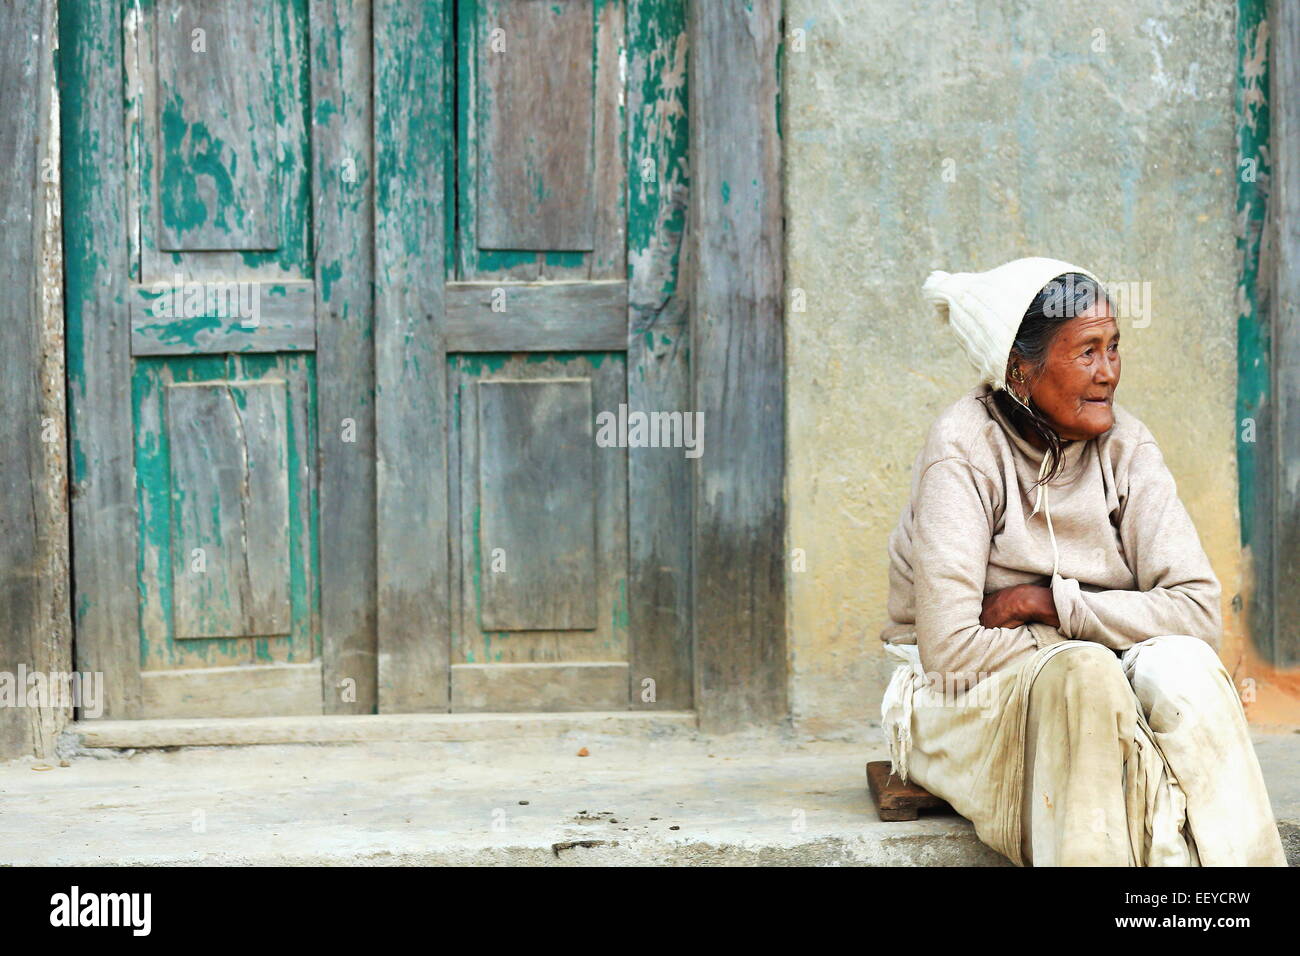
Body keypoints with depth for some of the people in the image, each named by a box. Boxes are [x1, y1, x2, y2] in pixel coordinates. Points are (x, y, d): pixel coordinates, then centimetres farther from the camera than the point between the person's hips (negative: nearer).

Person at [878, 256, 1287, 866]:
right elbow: (950, 651, -22)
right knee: (1084, 673, -35)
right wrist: (1082, 636, -15)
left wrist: (1047, 603, -18)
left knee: (1182, 668, -29)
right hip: (970, 705, -4)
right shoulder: (964, 453, -14)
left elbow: (1199, 612, -12)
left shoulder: (1125, 446, -1)